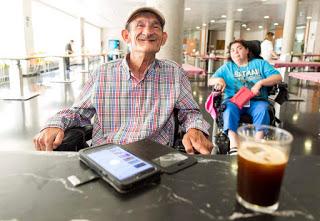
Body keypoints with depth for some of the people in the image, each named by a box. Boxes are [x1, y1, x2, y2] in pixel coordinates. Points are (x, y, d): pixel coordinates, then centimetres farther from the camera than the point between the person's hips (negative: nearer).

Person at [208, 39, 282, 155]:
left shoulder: (260, 63, 20)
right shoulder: (227, 67, 23)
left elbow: (278, 77, 9)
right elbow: (210, 81, 15)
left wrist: (260, 82, -8)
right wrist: (218, 79, -9)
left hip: (256, 100, 1)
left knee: (262, 110, -34)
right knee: (229, 109, -34)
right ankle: (234, 146, -48)